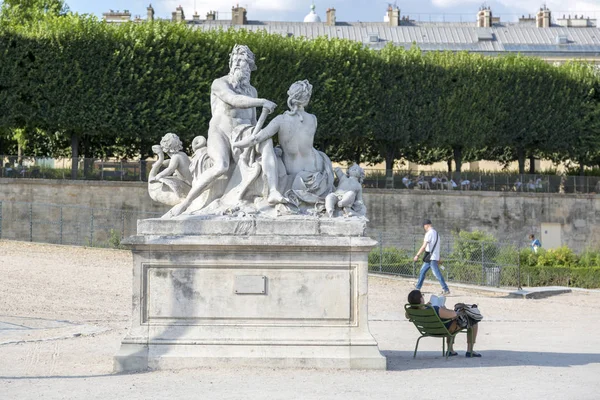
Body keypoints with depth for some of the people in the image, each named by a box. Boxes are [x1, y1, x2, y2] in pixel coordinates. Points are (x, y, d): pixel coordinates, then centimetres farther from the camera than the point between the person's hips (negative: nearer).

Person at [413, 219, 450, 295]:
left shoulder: (429, 233, -14)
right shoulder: (436, 233, 15)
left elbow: (424, 246, -19)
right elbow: (439, 245, 21)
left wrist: (417, 255, -15)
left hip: (432, 257, -10)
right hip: (431, 257, 10)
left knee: (437, 274, -11)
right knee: (422, 271, 17)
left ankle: (446, 290, -13)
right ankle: (417, 287, 23)